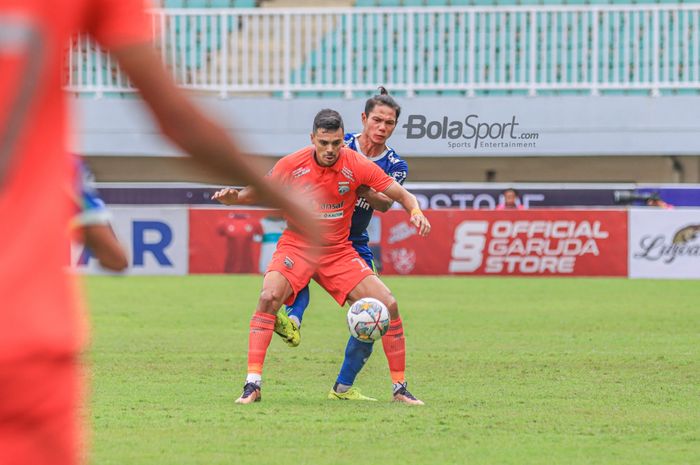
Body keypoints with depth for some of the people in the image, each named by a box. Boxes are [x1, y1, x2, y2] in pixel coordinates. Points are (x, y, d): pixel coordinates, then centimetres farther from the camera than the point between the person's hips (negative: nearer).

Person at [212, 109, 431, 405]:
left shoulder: (357, 165, -11)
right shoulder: (292, 165, -11)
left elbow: (401, 195, -5)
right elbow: (260, 192, 4)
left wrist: (415, 212, -27)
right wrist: (233, 198, -17)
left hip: (339, 252, 2)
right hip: (297, 246, -2)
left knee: (388, 305, -10)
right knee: (268, 297, -30)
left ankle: (400, 388, 5)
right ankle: (252, 385, -26)